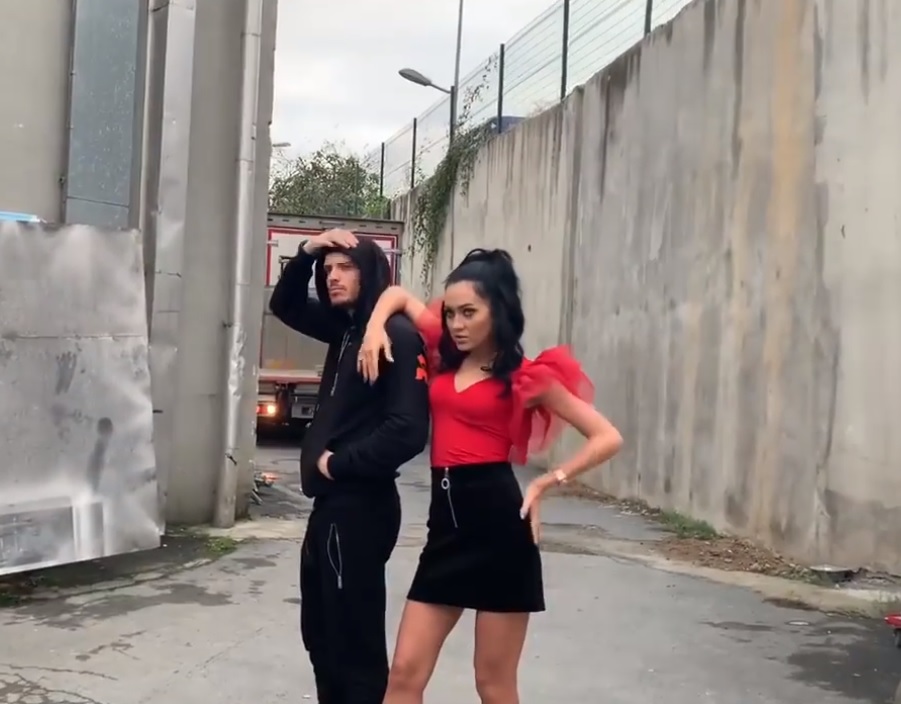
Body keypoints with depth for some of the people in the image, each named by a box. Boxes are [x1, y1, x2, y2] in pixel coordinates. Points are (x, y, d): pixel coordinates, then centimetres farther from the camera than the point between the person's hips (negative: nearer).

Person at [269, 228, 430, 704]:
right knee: (321, 632, 19)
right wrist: (306, 253, 8)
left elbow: (407, 430, -23)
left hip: (359, 504, -9)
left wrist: (339, 463, -13)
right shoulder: (347, 328, 11)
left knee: (355, 640, -1)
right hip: (332, 501, 9)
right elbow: (285, 307, 26)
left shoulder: (396, 334, -15)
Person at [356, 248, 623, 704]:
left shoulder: (525, 376, -2)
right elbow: (399, 294, 26)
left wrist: (546, 483, -7)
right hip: (446, 520, 6)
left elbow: (607, 438, -2)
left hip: (499, 521, -5)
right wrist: (375, 328, 7)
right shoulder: (445, 353, 12)